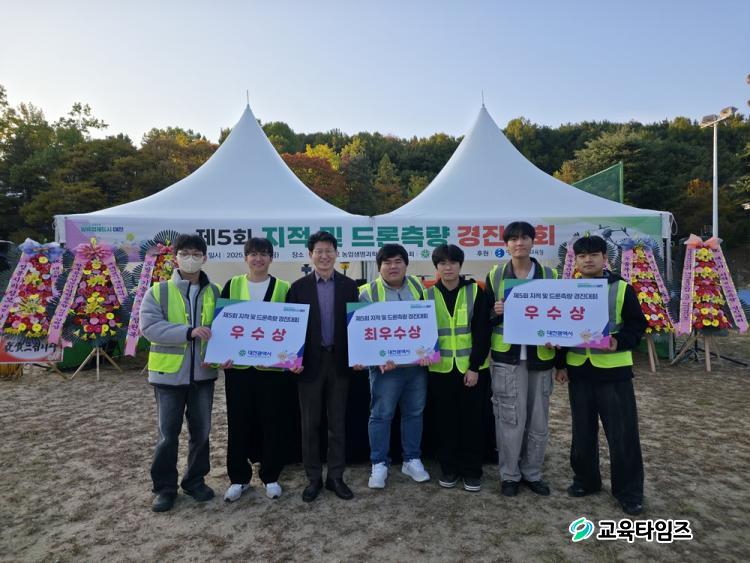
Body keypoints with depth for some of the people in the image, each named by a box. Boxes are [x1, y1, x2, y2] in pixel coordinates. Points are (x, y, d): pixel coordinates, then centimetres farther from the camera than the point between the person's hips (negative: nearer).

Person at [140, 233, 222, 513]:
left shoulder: (215, 293, 5)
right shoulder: (158, 291, -2)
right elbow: (149, 325, -14)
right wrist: (188, 332, -24)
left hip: (203, 373, 3)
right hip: (169, 373, -2)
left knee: (201, 431, 13)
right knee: (168, 434, 6)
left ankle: (195, 480, 31)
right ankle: (164, 487, 23)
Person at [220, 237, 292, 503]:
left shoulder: (283, 288, 2)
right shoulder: (232, 285, 5)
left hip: (272, 366, -1)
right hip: (237, 365, 1)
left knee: (272, 423, 7)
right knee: (238, 422, 9)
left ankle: (270, 477, 24)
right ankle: (239, 477, 25)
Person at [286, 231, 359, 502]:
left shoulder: (349, 285, 2)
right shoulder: (299, 287, -1)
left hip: (339, 361, 1)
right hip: (309, 362, -1)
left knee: (337, 422, 10)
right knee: (310, 423, 9)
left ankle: (335, 477, 24)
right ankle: (313, 478, 23)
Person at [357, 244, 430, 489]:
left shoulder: (418, 287, 6)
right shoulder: (368, 292, -5)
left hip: (417, 363, 4)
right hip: (386, 365, -3)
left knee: (414, 413, 14)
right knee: (381, 414, 4)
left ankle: (412, 460, 30)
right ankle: (379, 464, 20)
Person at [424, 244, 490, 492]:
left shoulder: (475, 291, -2)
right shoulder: (428, 294, 3)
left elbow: (482, 331, -5)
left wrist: (475, 366, -10)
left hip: (470, 368, -1)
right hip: (440, 368, 2)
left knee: (471, 420, 7)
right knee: (445, 420, 10)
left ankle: (472, 471, 22)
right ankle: (448, 468, 25)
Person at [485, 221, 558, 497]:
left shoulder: (549, 275, 5)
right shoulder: (495, 275, 2)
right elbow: (485, 318, 5)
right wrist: (495, 312, -17)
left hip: (540, 356, 2)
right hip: (507, 357, -2)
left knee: (538, 420, 11)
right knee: (511, 419, 0)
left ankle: (532, 473, 28)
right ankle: (509, 475, 18)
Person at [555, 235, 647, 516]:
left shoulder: (622, 288, -2)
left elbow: (637, 325, -2)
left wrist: (619, 343, -22)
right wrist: (560, 364, 6)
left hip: (613, 370, -3)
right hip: (578, 369, 3)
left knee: (623, 433, 3)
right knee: (582, 430, 13)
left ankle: (629, 491, 19)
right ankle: (586, 479, 30)